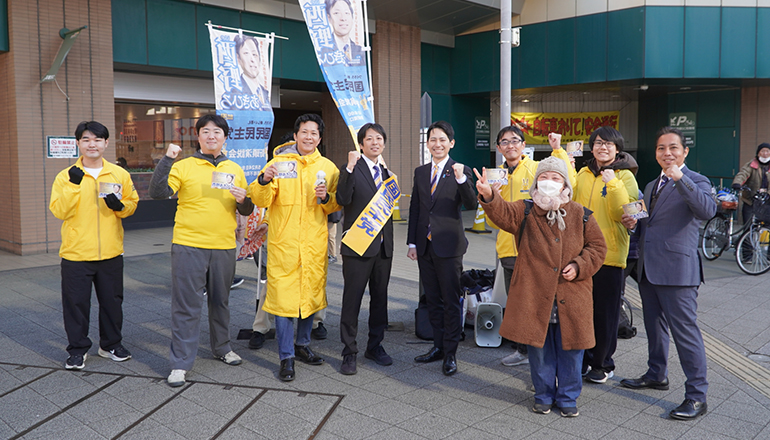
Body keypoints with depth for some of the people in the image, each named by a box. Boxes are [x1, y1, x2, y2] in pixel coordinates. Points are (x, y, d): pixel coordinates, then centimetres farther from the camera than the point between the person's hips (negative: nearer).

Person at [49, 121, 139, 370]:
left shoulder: (120, 174, 4)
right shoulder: (66, 176, -1)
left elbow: (132, 204, 10)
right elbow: (59, 211, -9)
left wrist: (120, 206, -12)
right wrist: (73, 186, -20)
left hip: (111, 253, 2)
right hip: (76, 253, -2)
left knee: (112, 301, 11)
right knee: (76, 303, 5)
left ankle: (111, 344, 28)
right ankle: (78, 349, 21)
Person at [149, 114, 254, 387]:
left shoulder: (235, 170, 12)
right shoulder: (183, 166, 0)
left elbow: (247, 211, 16)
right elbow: (158, 193, -13)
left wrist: (243, 200, -7)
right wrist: (167, 159, -19)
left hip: (224, 247, 4)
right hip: (189, 246, -3)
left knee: (220, 301, 16)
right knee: (186, 305, -1)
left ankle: (222, 347, 35)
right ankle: (180, 363, 8)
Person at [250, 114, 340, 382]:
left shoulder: (328, 167, 8)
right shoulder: (278, 162, -1)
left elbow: (336, 206, 12)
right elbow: (261, 201, -7)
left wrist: (326, 198, -9)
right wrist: (264, 181, -27)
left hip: (314, 244, 4)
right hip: (284, 243, -3)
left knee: (310, 295, 13)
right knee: (283, 298, -4)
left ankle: (302, 345, 31)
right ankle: (286, 357, 7)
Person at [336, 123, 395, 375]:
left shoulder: (386, 172, 14)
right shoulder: (350, 170, -4)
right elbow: (343, 200, -21)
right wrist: (350, 168, -26)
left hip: (383, 245, 6)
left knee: (380, 297, 13)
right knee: (352, 299, 0)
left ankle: (375, 345, 27)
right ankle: (349, 352, 11)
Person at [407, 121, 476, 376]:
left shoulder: (460, 171, -3)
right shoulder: (420, 172, 11)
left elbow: (471, 205, -14)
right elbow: (414, 209, 13)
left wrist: (461, 180, -28)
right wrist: (412, 242, 9)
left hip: (448, 245, -5)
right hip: (424, 246, 5)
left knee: (451, 301, 0)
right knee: (433, 300, 13)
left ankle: (451, 353, 10)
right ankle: (439, 347, 26)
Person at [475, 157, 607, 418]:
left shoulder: (580, 215, 5)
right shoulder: (525, 212, 2)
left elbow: (597, 247, 10)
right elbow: (503, 214, -18)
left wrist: (579, 266, -7)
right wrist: (489, 197, -38)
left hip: (571, 297, 1)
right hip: (534, 296, -1)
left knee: (570, 349, 9)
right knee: (539, 349, 10)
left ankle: (567, 397, 27)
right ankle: (544, 395, 29)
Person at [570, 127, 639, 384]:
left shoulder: (625, 176, -4)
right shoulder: (583, 174, 11)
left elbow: (622, 214, -15)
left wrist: (613, 184, -23)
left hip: (609, 254, -5)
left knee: (605, 312, 5)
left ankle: (603, 364, 21)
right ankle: (583, 359, 26)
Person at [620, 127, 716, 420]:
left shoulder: (695, 182, -6)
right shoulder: (652, 186, 18)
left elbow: (707, 211, -27)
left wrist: (680, 179, -32)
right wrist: (633, 223, 6)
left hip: (677, 270, -8)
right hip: (648, 269, 8)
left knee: (685, 330, -5)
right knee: (654, 326, 20)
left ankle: (697, 396, 4)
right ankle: (656, 375, 37)